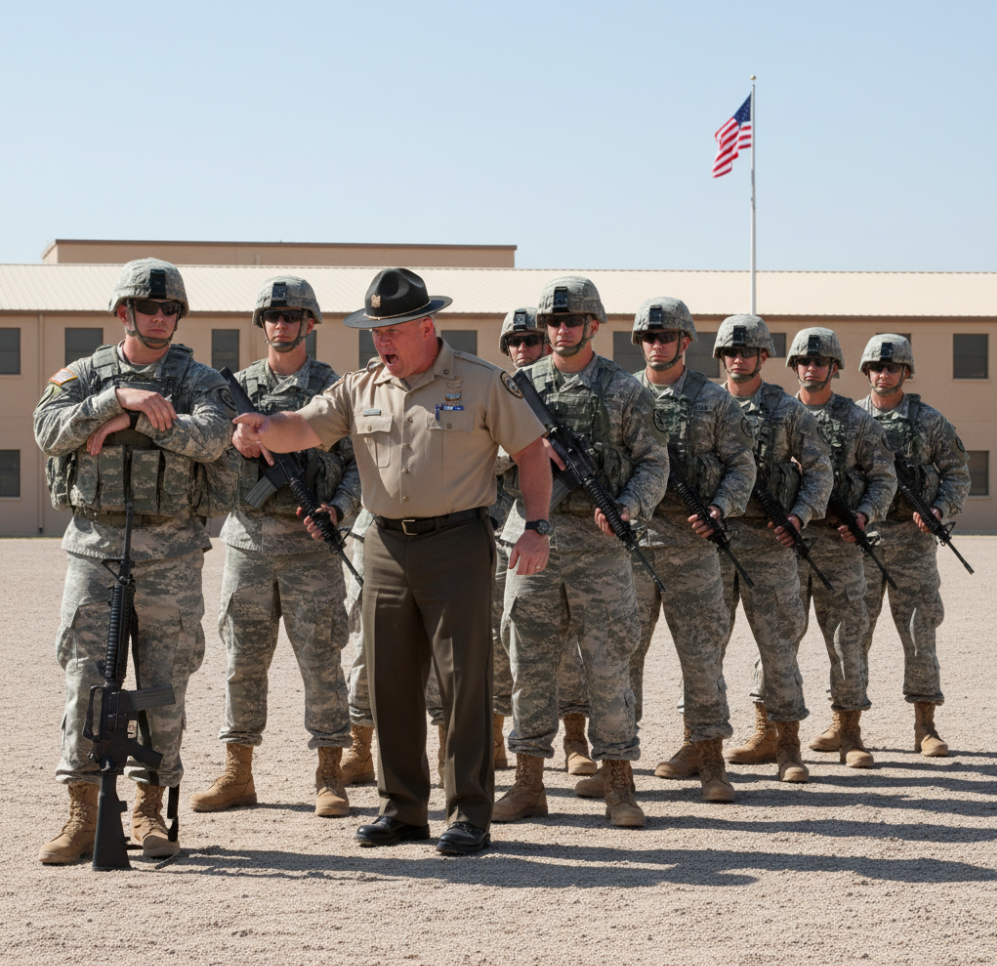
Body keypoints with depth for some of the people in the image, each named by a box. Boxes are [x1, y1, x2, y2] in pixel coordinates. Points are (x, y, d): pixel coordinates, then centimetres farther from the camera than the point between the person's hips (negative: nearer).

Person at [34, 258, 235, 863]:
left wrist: (130, 421, -17)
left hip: (171, 552, 0)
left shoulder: (199, 380, 6)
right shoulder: (85, 375, 9)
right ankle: (83, 817, 2)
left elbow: (210, 438, -14)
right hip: (95, 544, 0)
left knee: (165, 686, 2)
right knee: (86, 679, -4)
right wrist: (120, 397, -20)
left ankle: (151, 811, 13)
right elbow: (51, 431, -10)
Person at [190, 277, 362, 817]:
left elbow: (360, 464, 2)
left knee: (320, 661, -2)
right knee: (243, 661, 5)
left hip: (311, 544, -2)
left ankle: (329, 777, 5)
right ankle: (237, 775, 13)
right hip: (248, 539, 2)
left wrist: (338, 509, -14)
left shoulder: (334, 389, 3)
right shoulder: (238, 388, 9)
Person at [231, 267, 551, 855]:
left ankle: (471, 815, 1)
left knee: (465, 680, -4)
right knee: (391, 683, 9)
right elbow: (305, 429, -2)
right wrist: (264, 429, -25)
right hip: (387, 547, 5)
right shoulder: (361, 389, 9)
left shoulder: (482, 383, -2)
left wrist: (537, 528, -6)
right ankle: (403, 809, 19)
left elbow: (532, 451, 1)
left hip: (457, 546, -5)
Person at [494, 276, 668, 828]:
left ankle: (617, 785, 6)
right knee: (529, 663, 4)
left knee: (608, 664, -2)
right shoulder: (522, 386, 10)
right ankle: (528, 783, 11)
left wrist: (627, 506, -16)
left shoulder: (625, 390, 4)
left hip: (599, 540, -2)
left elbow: (653, 462, 1)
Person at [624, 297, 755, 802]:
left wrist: (719, 508, -13)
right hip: (630, 539, 2)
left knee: (702, 650, 0)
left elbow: (741, 466, 4)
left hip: (692, 542, -2)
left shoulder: (714, 400, 5)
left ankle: (707, 752, 8)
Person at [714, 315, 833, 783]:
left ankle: (787, 742, 3)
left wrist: (799, 516, -9)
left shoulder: (788, 410, 4)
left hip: (768, 539, -2)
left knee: (777, 640, -3)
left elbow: (820, 470, 5)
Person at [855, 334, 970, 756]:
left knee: (919, 632, -2)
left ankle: (925, 728, 3)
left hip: (911, 540, -1)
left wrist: (939, 511, -13)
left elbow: (957, 474, 5)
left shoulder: (930, 421, 4)